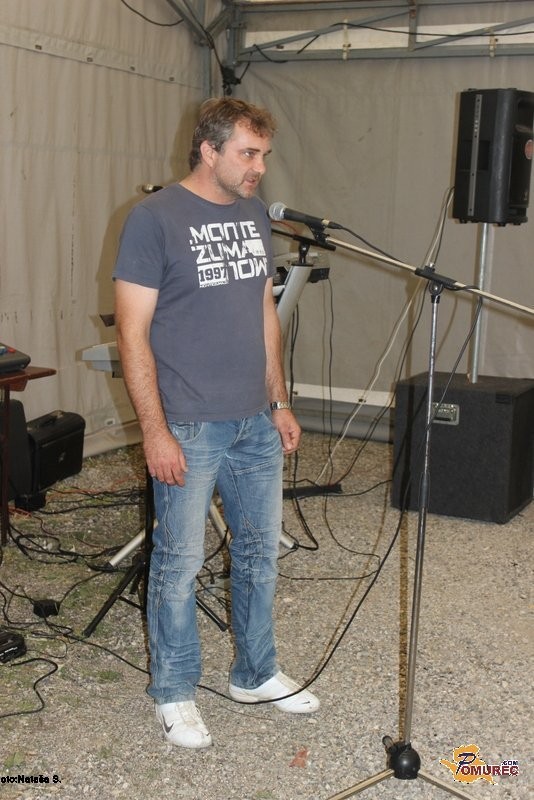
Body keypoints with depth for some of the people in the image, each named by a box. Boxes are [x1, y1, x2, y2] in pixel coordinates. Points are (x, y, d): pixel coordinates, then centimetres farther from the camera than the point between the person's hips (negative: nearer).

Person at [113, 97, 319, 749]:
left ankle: (255, 675, 34)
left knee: (260, 550, 15)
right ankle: (173, 693, 24)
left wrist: (280, 401, 14)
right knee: (179, 561, 5)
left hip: (256, 424, 7)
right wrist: (154, 432, -16)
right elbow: (132, 333, -13)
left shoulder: (254, 216, 9)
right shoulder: (154, 218, -12)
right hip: (187, 428, -6)